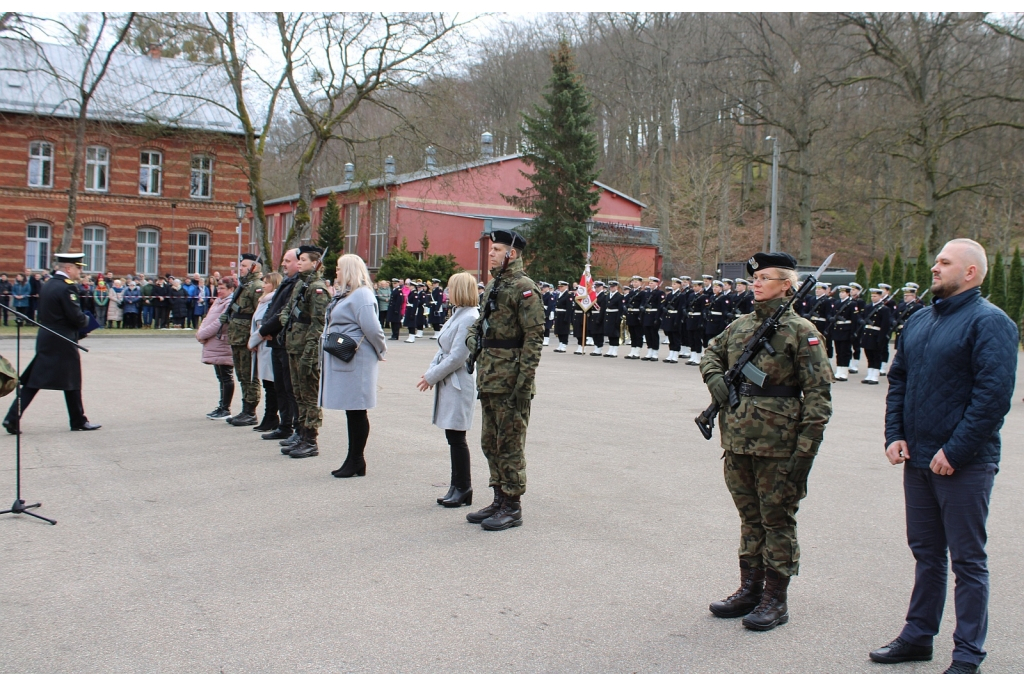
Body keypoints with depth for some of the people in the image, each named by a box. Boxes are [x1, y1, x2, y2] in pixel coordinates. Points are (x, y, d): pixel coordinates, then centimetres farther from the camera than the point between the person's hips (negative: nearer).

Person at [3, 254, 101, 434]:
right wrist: (86, 321, 3)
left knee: (33, 381, 8)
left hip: (44, 339, 8)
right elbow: (76, 316, -19)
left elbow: (43, 313, 16)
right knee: (72, 381, 5)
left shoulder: (47, 284, 12)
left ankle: (13, 418, 0)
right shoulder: (67, 287, -15)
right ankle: (78, 421, 15)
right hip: (63, 343, -8)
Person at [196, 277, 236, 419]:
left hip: (222, 346, -9)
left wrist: (202, 334, -13)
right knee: (221, 377, 14)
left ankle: (226, 409, 6)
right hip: (214, 345, 9)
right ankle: (222, 406, 22)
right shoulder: (218, 301, 16)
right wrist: (201, 331, 0)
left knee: (225, 378, -1)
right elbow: (208, 319, 18)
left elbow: (220, 323, -21)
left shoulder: (230, 303, -15)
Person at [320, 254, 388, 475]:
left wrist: (381, 350, -8)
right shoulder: (345, 294, 17)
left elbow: (372, 328, -21)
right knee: (350, 411, 13)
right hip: (341, 361, 10)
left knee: (356, 411, -1)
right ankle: (353, 460, 21)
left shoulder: (361, 295, -15)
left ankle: (356, 461, 7)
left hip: (355, 362, -10)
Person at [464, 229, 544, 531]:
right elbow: (481, 321, 29)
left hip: (510, 380, -9)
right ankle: (499, 499, 25)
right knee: (491, 443, 15)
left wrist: (525, 381, -21)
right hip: (488, 379, 9)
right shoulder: (492, 286, 16)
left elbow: (534, 337, -17)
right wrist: (472, 338, 7)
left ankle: (512, 507, 8)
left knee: (510, 444, -1)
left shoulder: (524, 288, -12)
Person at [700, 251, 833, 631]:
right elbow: (712, 352, 27)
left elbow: (818, 392, -10)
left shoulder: (800, 331, -8)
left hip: (777, 443, -6)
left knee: (777, 519, 5)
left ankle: (775, 599, 17)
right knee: (749, 517, 16)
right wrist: (714, 377, 5)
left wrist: (805, 448, -15)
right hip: (738, 439, 6)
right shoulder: (741, 324, 9)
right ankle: (749, 589, 28)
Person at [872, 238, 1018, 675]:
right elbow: (897, 380, 16)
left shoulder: (989, 322, -11)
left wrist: (955, 451, -19)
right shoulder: (919, 321, 12)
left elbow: (994, 394, -18)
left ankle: (967, 656, 15)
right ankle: (918, 635, 30)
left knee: (967, 560, 4)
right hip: (917, 459, 7)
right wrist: (895, 435, 4)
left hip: (963, 464, -7)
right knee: (926, 553, 18)